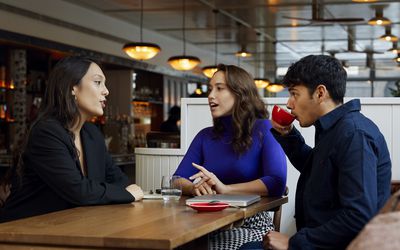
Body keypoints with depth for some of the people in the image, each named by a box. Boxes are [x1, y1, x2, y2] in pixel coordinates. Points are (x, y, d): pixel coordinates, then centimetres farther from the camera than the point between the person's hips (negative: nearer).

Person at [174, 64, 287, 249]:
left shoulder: (263, 129, -3)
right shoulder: (205, 136, 13)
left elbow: (277, 184, -15)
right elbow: (178, 179, 7)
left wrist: (225, 189, -24)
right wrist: (195, 188, -17)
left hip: (251, 226, -4)